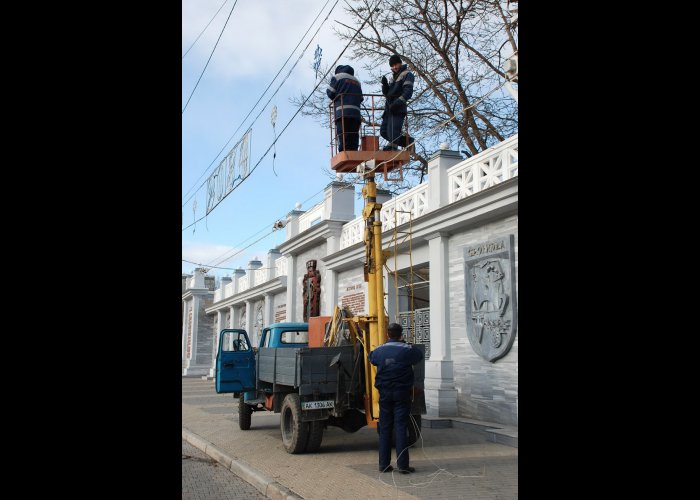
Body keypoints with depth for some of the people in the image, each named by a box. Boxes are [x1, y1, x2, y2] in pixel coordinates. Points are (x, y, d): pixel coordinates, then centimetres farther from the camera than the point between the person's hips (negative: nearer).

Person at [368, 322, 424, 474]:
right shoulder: (407, 350, -7)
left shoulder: (380, 350, 1)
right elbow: (420, 355, 13)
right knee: (401, 427, -1)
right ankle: (402, 465, -2)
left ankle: (384, 464, 11)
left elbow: (371, 357, 22)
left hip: (385, 393, 3)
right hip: (402, 392, -3)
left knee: (385, 428, 9)